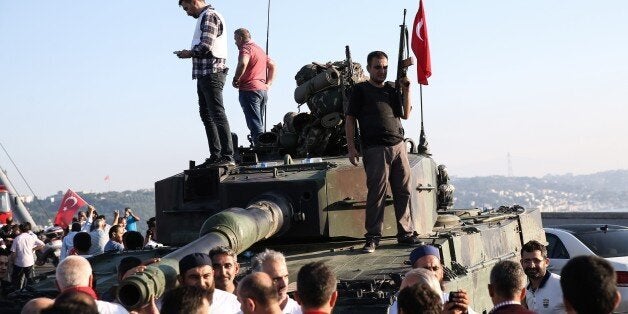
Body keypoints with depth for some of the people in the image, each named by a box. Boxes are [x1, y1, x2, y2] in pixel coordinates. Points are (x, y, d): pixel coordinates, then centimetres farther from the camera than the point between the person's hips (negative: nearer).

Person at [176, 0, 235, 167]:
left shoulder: (209, 16, -9)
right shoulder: (205, 17, 22)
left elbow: (205, 46, -19)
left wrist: (189, 53, -4)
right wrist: (190, 53, 6)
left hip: (211, 73, -11)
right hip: (205, 74, 11)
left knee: (217, 114, -13)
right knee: (207, 115, 12)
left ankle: (227, 156, -15)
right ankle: (215, 155, 15)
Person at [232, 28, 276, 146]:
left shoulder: (246, 48, -6)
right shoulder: (259, 49, 23)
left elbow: (243, 64, -26)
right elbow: (272, 66, 28)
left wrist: (235, 80, -13)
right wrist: (268, 83, 20)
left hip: (249, 89, -9)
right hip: (263, 90, 9)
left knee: (255, 125, -12)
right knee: (259, 124, 11)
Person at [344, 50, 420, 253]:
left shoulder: (391, 90, 19)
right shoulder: (360, 90, 5)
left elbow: (406, 115, 14)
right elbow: (350, 120, 1)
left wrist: (406, 91, 3)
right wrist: (351, 147, -8)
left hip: (398, 146, 5)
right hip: (375, 150, -5)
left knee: (403, 192, 4)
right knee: (376, 194, -5)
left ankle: (406, 234, 12)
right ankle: (373, 237, 0)